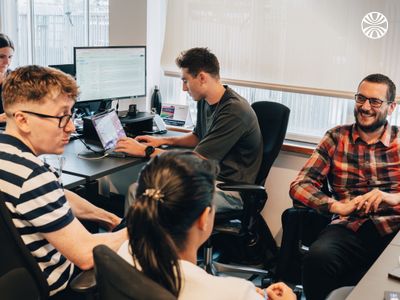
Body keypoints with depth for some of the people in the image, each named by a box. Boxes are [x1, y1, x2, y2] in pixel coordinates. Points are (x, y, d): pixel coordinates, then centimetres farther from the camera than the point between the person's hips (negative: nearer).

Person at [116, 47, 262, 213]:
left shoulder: (234, 111, -23)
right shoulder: (204, 101, 6)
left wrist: (146, 151, -15)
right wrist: (164, 140, 11)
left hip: (229, 188, -8)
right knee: (137, 190, -9)